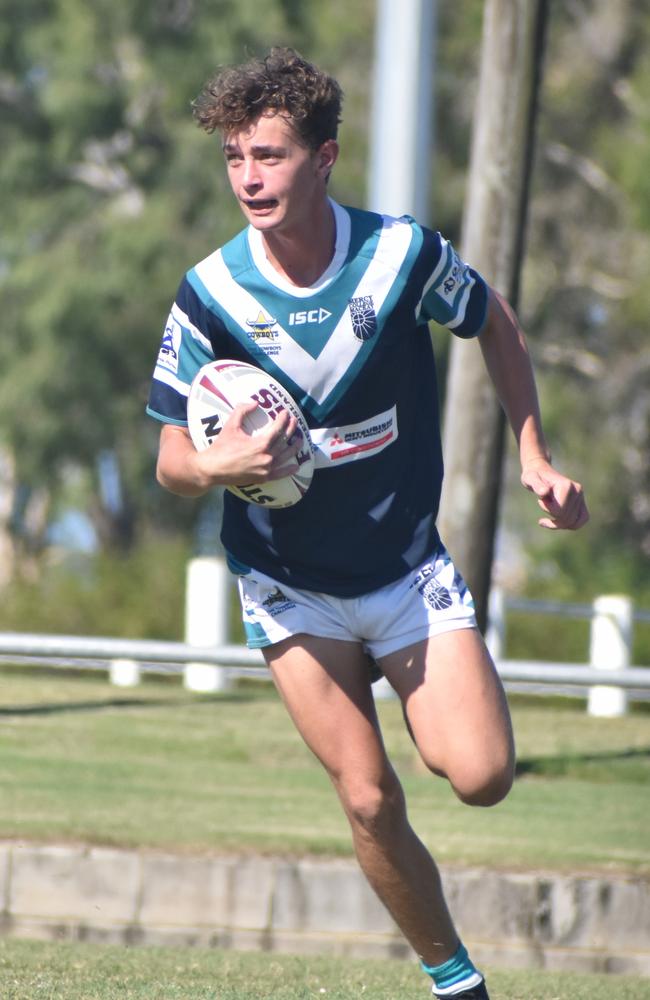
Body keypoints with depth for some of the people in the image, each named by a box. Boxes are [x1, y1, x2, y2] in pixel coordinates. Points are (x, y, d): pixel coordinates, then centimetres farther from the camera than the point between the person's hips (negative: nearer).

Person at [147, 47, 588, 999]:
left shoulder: (405, 254, -15)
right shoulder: (210, 295, -16)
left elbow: (495, 323, 8)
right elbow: (172, 464, -9)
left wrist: (534, 455, 4)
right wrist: (222, 466, -31)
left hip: (409, 561, 0)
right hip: (292, 589, 0)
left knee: (481, 776, -14)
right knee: (370, 803, -6)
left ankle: (427, 715, 21)